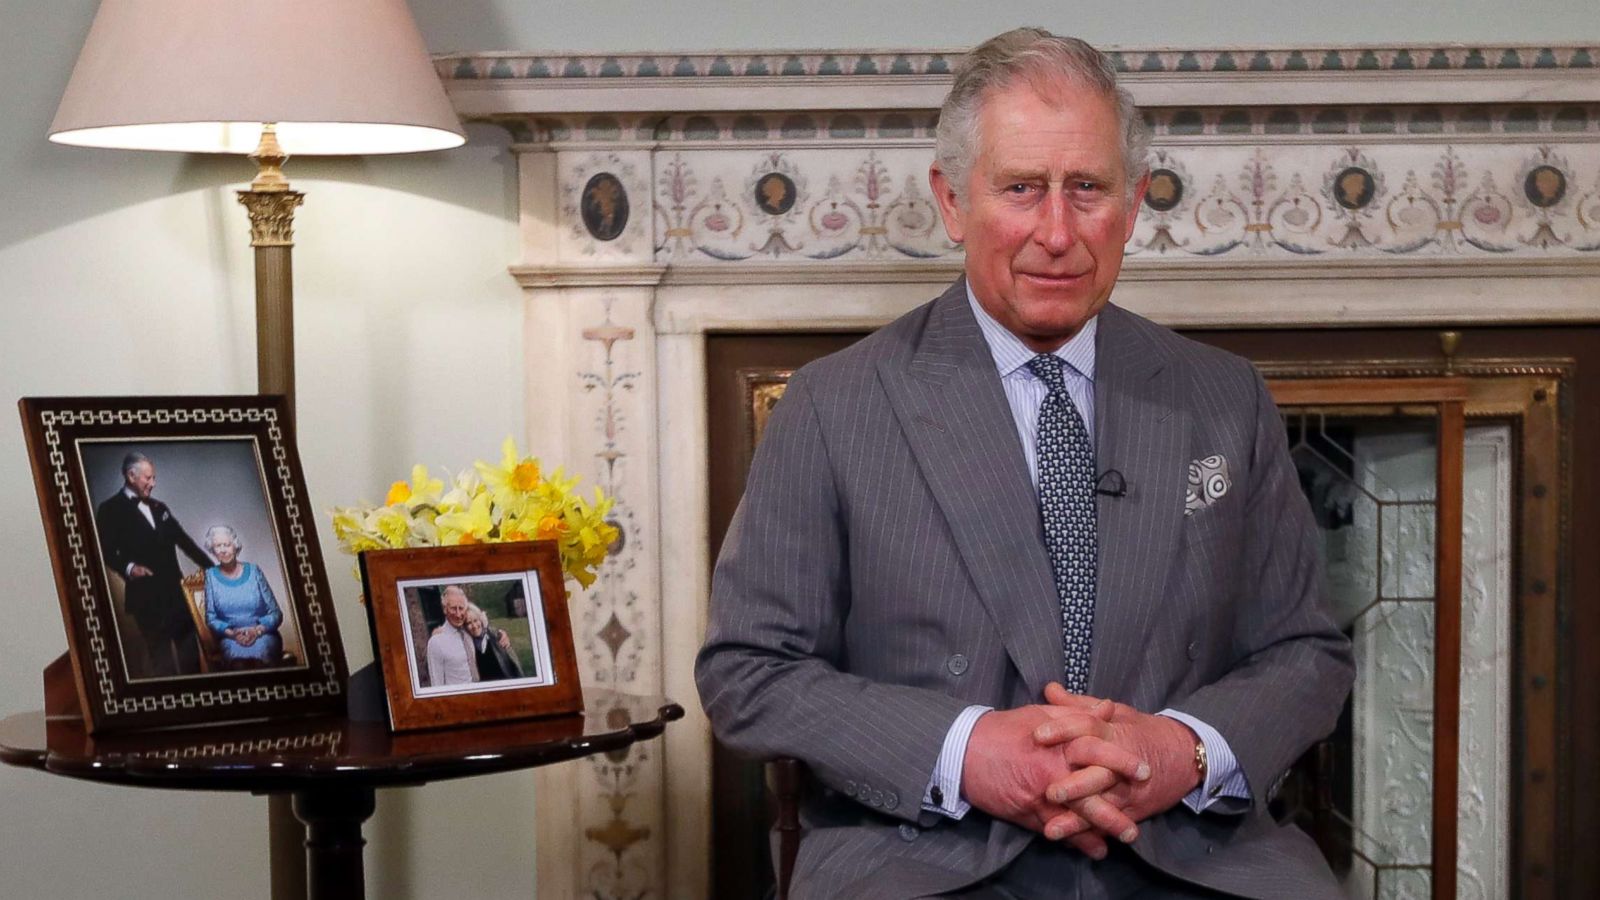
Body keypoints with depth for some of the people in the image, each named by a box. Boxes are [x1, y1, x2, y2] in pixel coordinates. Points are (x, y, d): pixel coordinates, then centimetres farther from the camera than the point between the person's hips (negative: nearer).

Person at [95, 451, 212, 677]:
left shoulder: (158, 507, 20)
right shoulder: (111, 509, -1)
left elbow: (183, 540, 21)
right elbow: (107, 551, -8)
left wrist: (211, 568, 15)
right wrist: (128, 567, -25)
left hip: (176, 590, 6)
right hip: (146, 595, -6)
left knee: (190, 651, 6)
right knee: (161, 658, -6)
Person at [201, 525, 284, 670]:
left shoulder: (253, 570, 7)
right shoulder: (211, 575, 9)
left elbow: (276, 613, 5)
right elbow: (211, 618, 7)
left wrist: (257, 630, -13)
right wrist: (231, 633, -12)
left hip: (262, 635, 0)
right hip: (230, 638, 0)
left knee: (260, 651, -36)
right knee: (238, 657, -36)